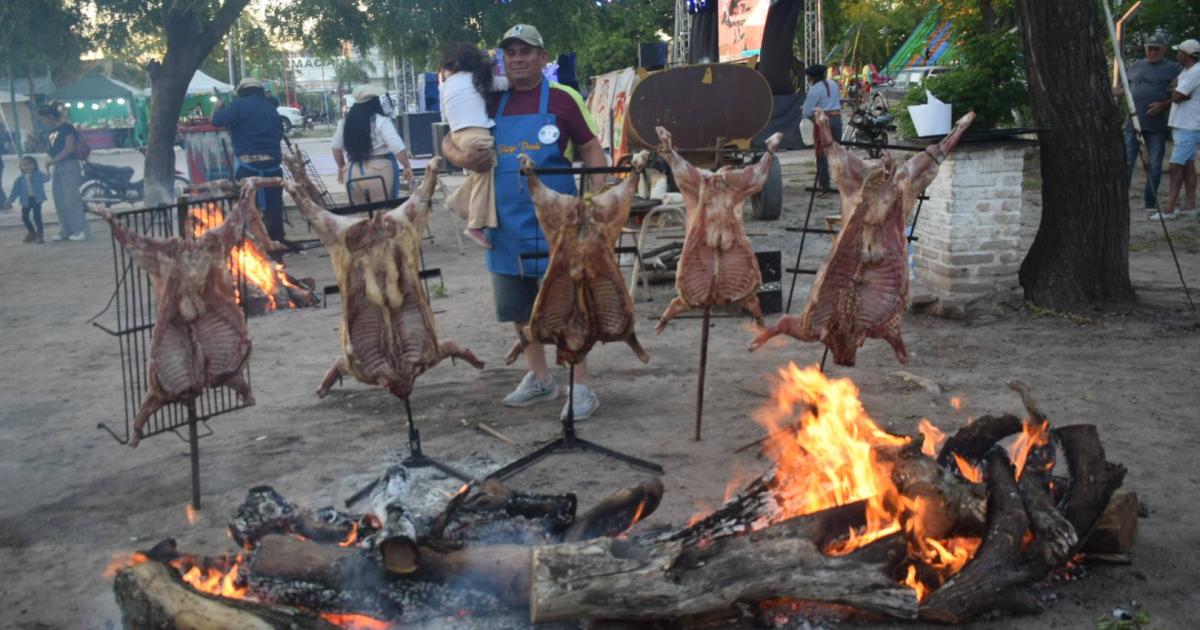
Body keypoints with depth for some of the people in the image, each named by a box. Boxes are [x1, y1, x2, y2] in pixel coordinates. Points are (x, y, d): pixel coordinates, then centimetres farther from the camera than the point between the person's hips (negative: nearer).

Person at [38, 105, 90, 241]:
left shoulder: (67, 128, -8)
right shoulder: (52, 132, 17)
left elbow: (70, 148, -17)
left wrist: (52, 161, -15)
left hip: (69, 165, -9)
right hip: (56, 168, 9)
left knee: (71, 199, -12)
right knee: (59, 202, 8)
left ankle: (82, 230, -9)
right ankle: (65, 231, 13)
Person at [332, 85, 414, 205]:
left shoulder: (345, 123, 7)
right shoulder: (381, 121, -8)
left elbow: (336, 147, 19)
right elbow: (398, 147, -13)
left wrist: (341, 167, 33)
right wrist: (407, 167, -1)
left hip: (354, 173, 5)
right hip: (380, 171, -5)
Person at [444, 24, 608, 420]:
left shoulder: (562, 99, -2)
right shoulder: (490, 103, 9)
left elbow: (590, 149, 2)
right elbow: (450, 141, 15)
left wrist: (598, 195, -11)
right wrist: (462, 157, -9)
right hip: (507, 222, 5)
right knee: (519, 306, 13)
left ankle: (582, 387, 5)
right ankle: (538, 378, 28)